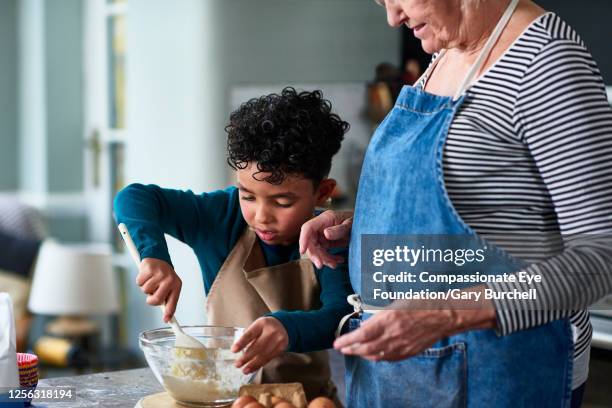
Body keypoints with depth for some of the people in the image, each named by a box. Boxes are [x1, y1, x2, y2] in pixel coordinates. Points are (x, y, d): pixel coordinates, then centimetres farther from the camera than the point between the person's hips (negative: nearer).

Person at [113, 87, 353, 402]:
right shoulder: (221, 216, -5)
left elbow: (340, 315, -25)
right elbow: (133, 198, -8)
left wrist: (289, 328, -45)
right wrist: (154, 255, -27)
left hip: (304, 396, 0)